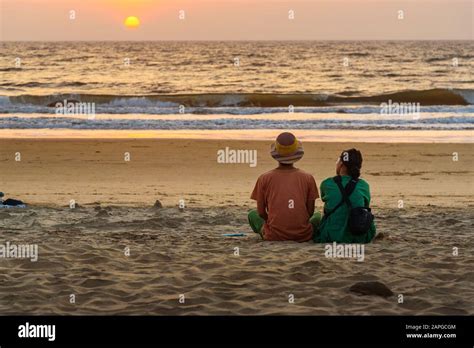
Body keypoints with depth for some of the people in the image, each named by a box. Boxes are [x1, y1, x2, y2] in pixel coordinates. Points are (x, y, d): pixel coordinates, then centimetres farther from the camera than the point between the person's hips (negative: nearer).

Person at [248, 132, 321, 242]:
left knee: (252, 214, 27)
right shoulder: (308, 178, 1)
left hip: (274, 236, 1)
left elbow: (261, 213, 3)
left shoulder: (264, 178, 0)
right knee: (318, 216, 30)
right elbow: (310, 212, 4)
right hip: (303, 236, -1)